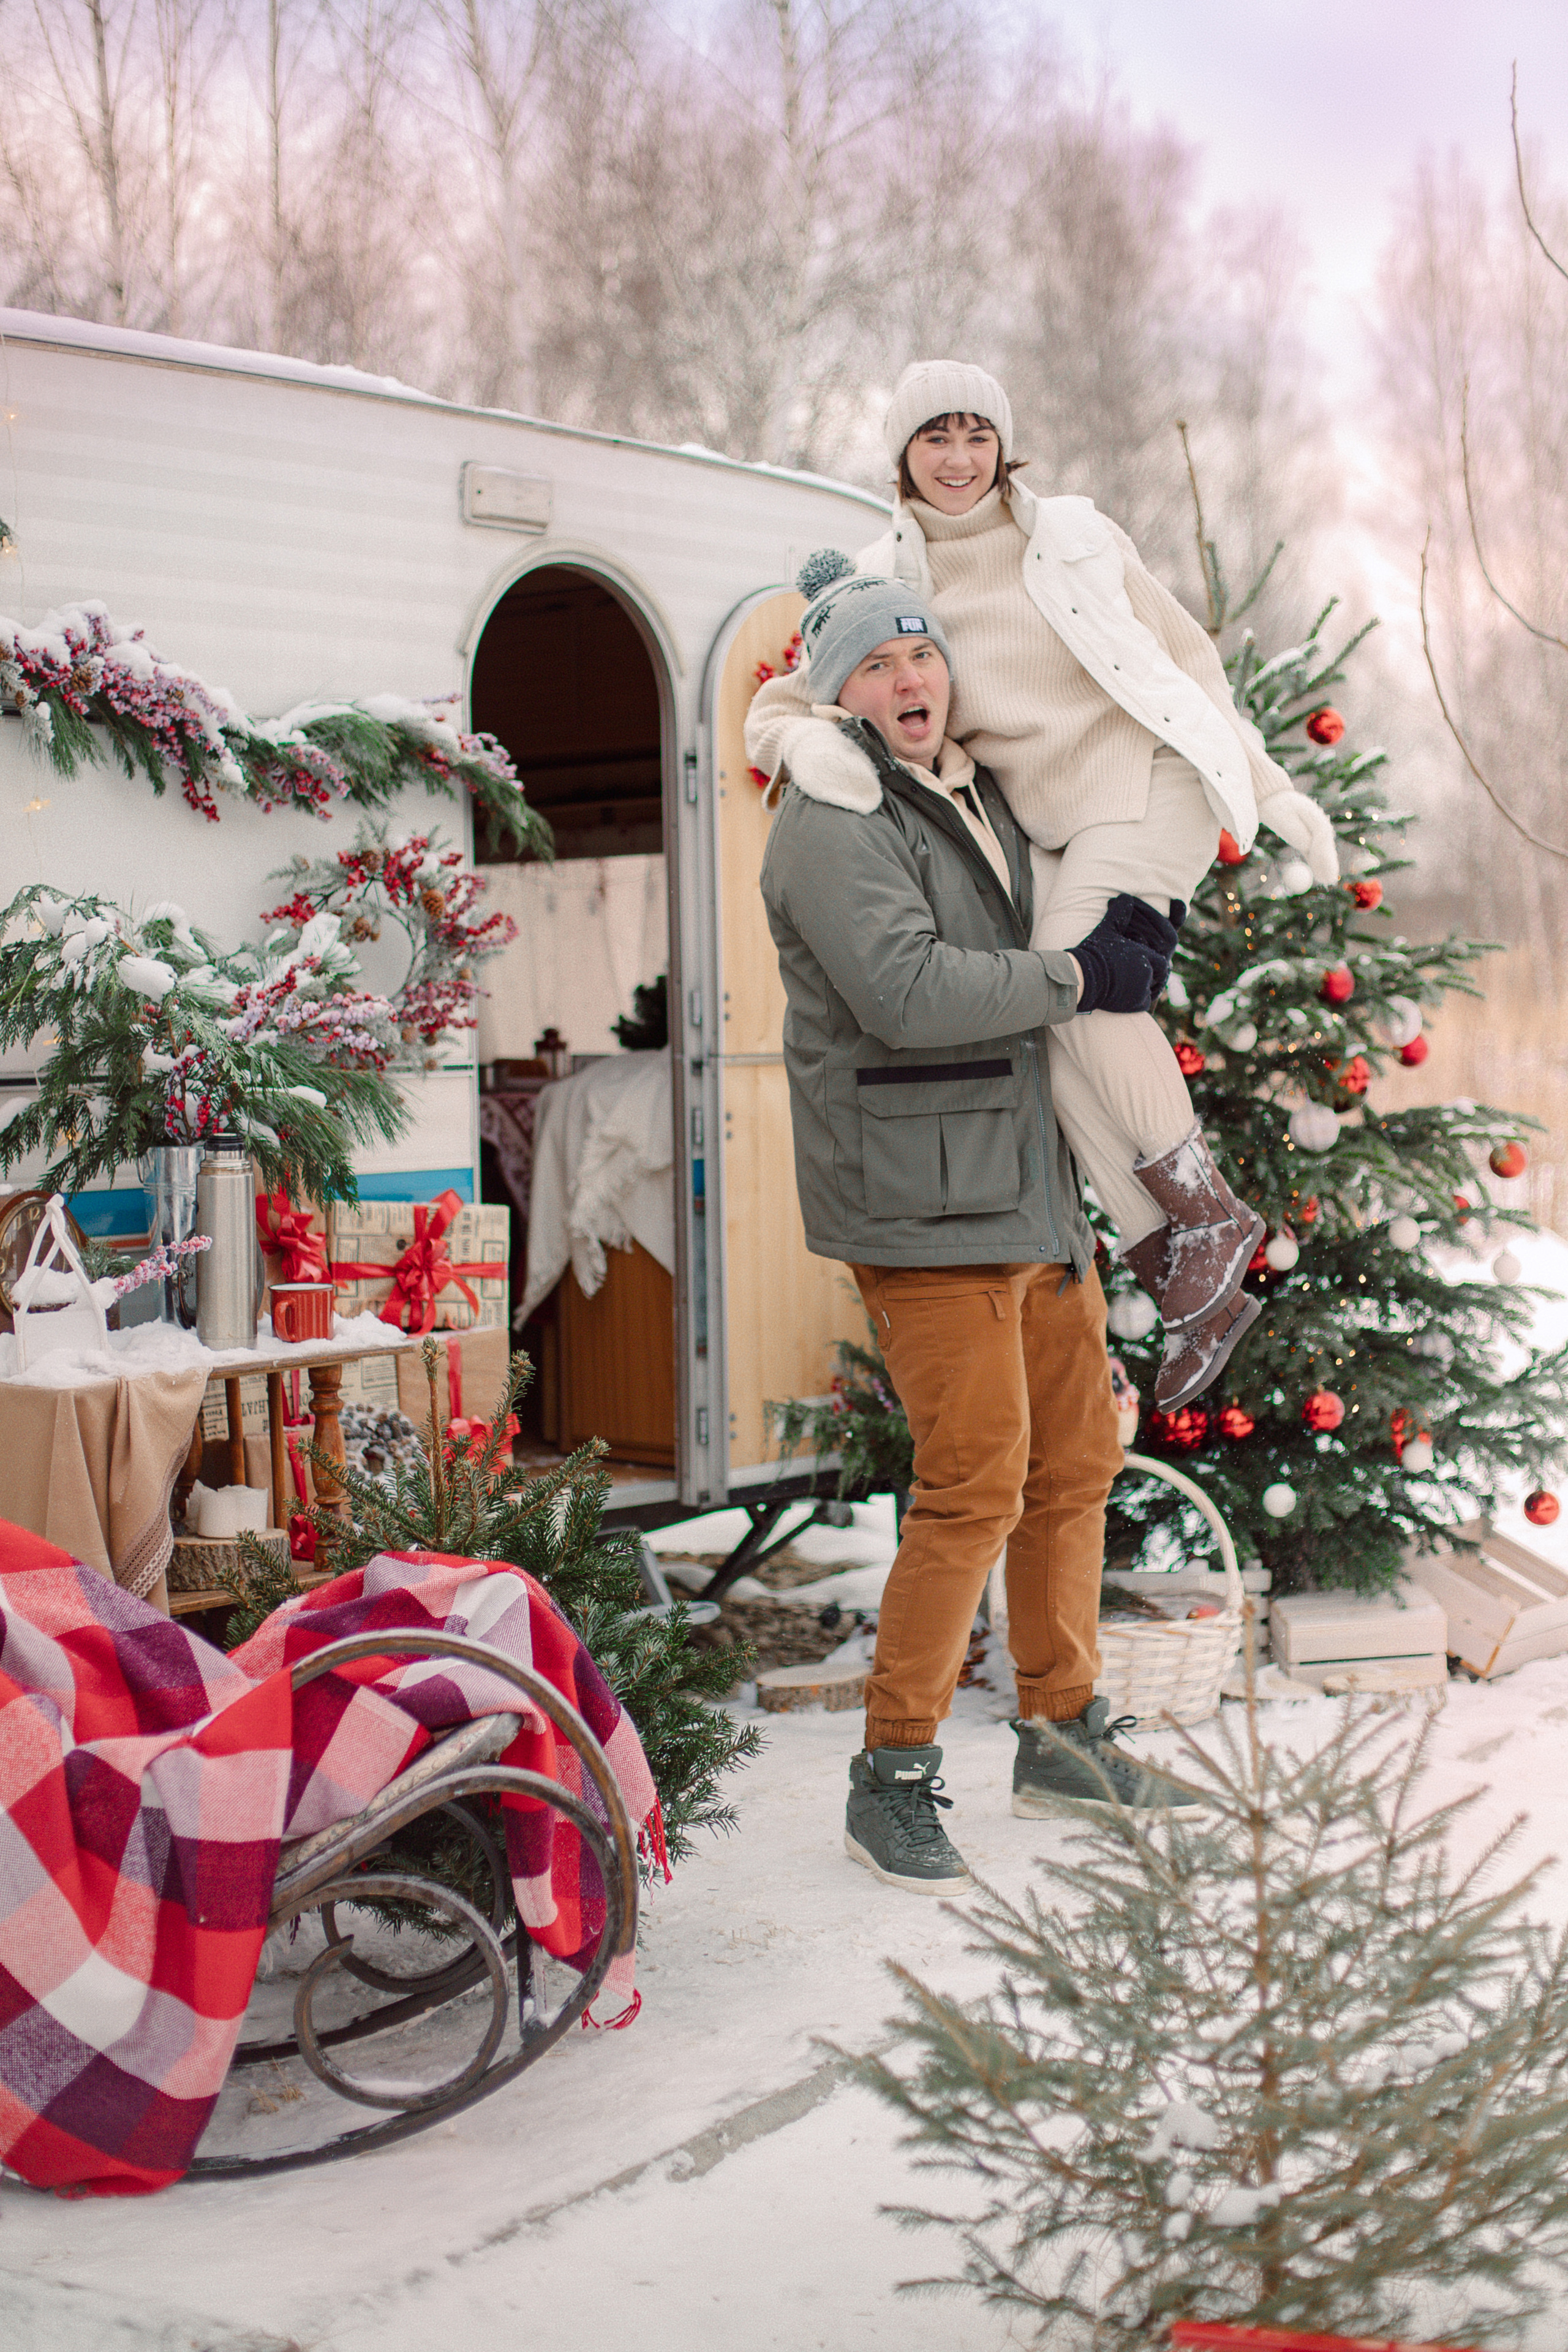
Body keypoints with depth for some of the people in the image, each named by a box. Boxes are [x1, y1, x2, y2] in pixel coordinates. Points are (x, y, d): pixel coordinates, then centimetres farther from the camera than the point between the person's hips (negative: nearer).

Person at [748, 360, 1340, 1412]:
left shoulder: (1075, 535, 2)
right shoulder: (882, 583, 6)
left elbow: (1185, 655, 8)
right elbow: (781, 706, 2)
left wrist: (1274, 789, 6)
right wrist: (809, 745, -23)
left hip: (1149, 778, -3)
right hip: (1047, 830, 3)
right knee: (1056, 1035, -14)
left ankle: (1209, 1210, -14)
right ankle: (1198, 1291, -10)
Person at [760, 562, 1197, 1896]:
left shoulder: (982, 801, 17)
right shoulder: (835, 821, -11)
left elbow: (1065, 974, 25)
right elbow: (906, 991, -25)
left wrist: (1132, 940, 3)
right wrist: (1077, 979, -16)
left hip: (1034, 1194, 9)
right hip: (923, 1206, -9)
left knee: (1077, 1464, 14)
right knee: (976, 1487, -12)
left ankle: (1063, 1734, 28)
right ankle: (895, 1781, 0)